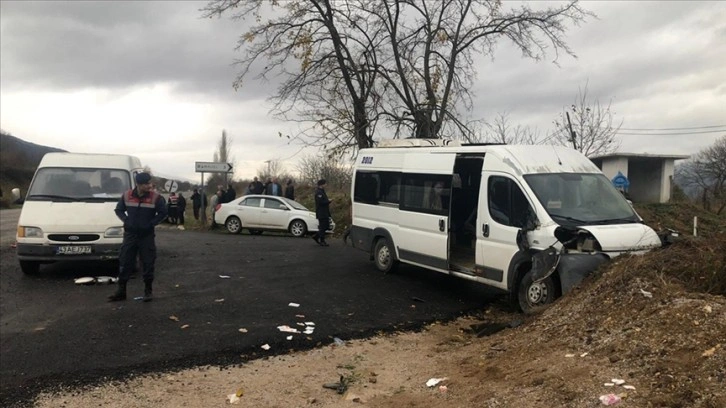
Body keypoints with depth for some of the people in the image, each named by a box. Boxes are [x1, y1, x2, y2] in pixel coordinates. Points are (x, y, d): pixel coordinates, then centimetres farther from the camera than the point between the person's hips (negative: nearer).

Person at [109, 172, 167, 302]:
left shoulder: (156, 197, -8)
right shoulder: (127, 196, -1)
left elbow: (163, 213, -2)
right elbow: (118, 210, 11)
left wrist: (151, 224, -11)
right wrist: (126, 221, -5)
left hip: (147, 235, -2)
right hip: (130, 234, 2)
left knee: (148, 263, 1)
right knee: (124, 262, 5)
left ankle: (148, 291, 14)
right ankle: (121, 291, 15)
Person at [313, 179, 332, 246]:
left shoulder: (322, 191, 18)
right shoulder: (318, 192, -16)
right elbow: (320, 202, -24)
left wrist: (328, 201, 9)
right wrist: (328, 201, -13)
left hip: (325, 213, 10)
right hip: (321, 213, -10)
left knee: (326, 226, 14)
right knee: (322, 227, -4)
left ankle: (316, 236, 23)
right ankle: (322, 241, 4)